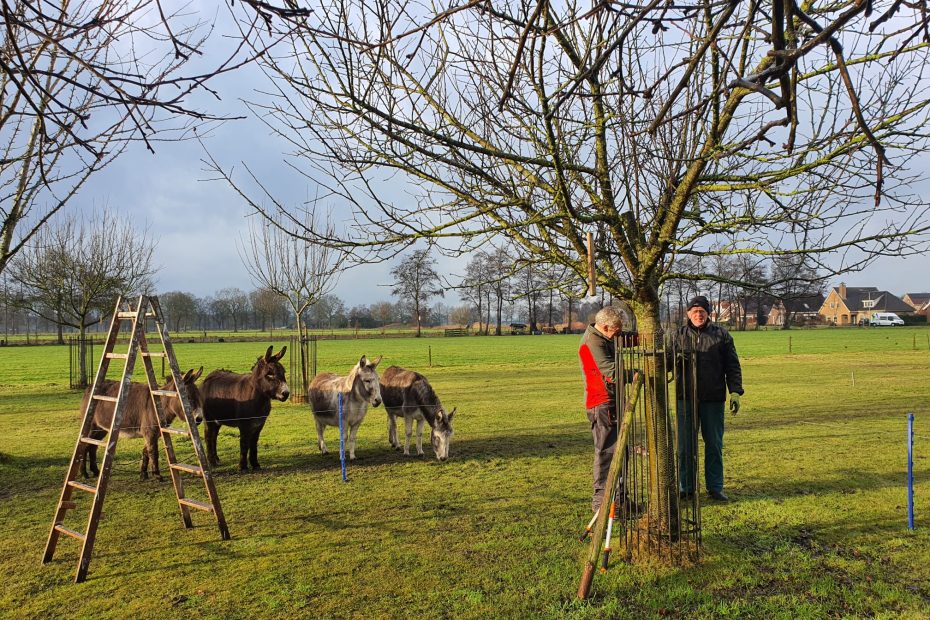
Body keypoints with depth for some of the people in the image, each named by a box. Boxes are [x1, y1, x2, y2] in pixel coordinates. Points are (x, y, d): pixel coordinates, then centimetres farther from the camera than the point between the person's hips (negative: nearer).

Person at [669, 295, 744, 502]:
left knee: (714, 444, 8)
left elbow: (732, 366, 4)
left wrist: (735, 392, -4)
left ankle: (715, 487, 18)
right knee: (686, 445, 5)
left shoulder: (721, 335, 4)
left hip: (713, 399, -1)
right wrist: (676, 359, -14)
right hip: (686, 398, 1)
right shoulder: (678, 335, 7)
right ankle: (685, 487, 15)